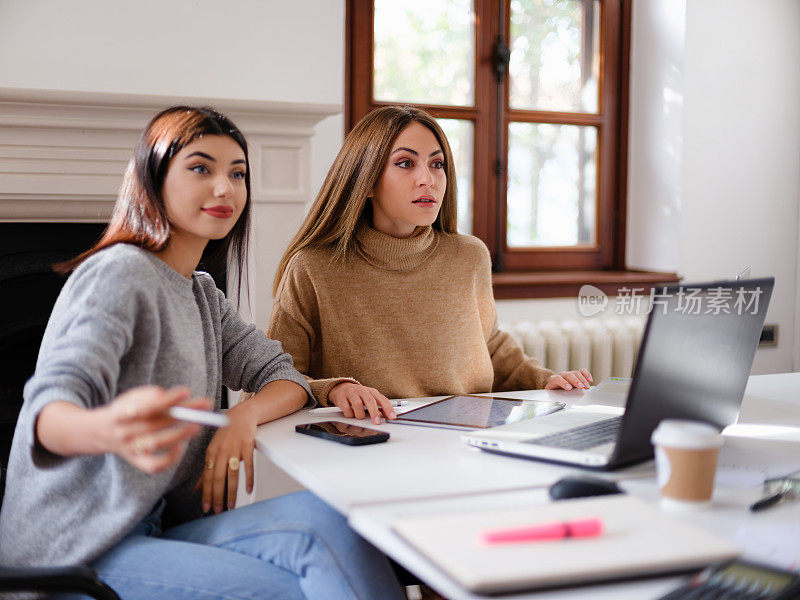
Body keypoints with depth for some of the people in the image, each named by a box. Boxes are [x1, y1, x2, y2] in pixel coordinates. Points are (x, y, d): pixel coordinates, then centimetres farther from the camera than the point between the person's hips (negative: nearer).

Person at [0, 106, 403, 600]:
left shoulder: (202, 293, 15)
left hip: (157, 530, 7)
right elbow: (50, 406, -27)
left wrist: (245, 415, -14)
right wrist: (109, 431, -52)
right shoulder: (121, 273, -13)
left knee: (322, 519, -19)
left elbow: (286, 378, 11)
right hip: (73, 554, -7)